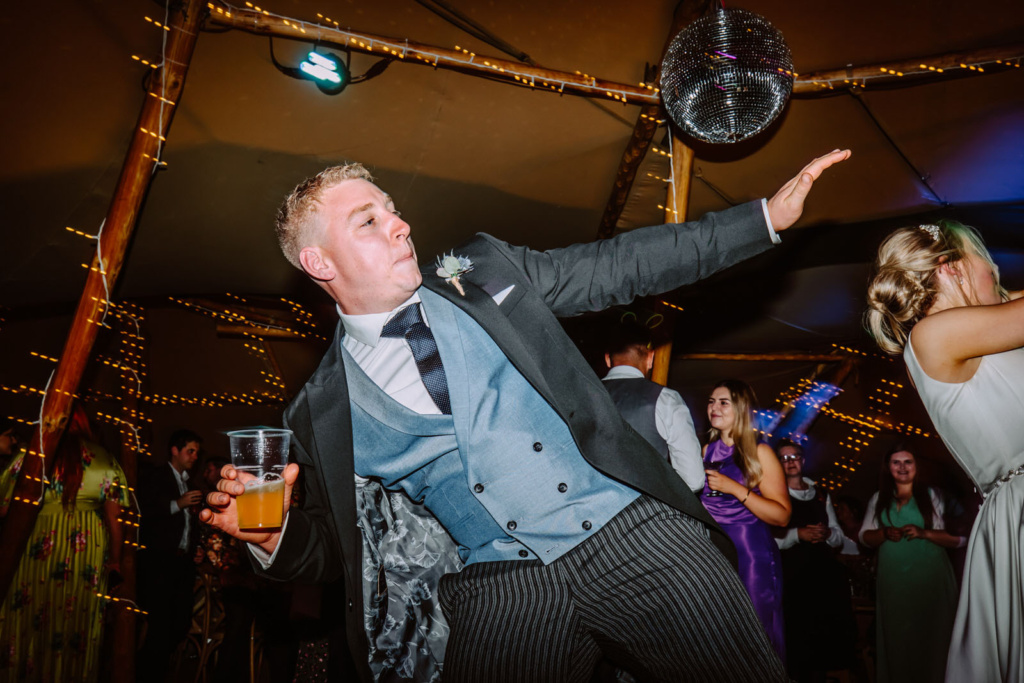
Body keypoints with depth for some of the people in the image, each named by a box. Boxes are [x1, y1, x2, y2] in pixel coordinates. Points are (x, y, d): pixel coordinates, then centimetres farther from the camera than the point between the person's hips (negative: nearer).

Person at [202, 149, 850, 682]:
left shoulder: (482, 272, 5)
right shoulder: (324, 411, 2)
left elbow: (619, 265, 8)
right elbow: (336, 542, 11)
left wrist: (768, 216, 7)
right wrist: (274, 534, -12)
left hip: (637, 532, 2)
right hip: (500, 593, -1)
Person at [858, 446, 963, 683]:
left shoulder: (932, 495, 3)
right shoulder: (879, 499, 12)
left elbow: (958, 537, -2)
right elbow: (865, 536, 12)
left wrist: (925, 533, -17)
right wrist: (884, 533, -8)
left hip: (929, 579, -2)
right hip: (893, 581, 2)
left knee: (931, 635, -2)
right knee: (896, 637, 4)